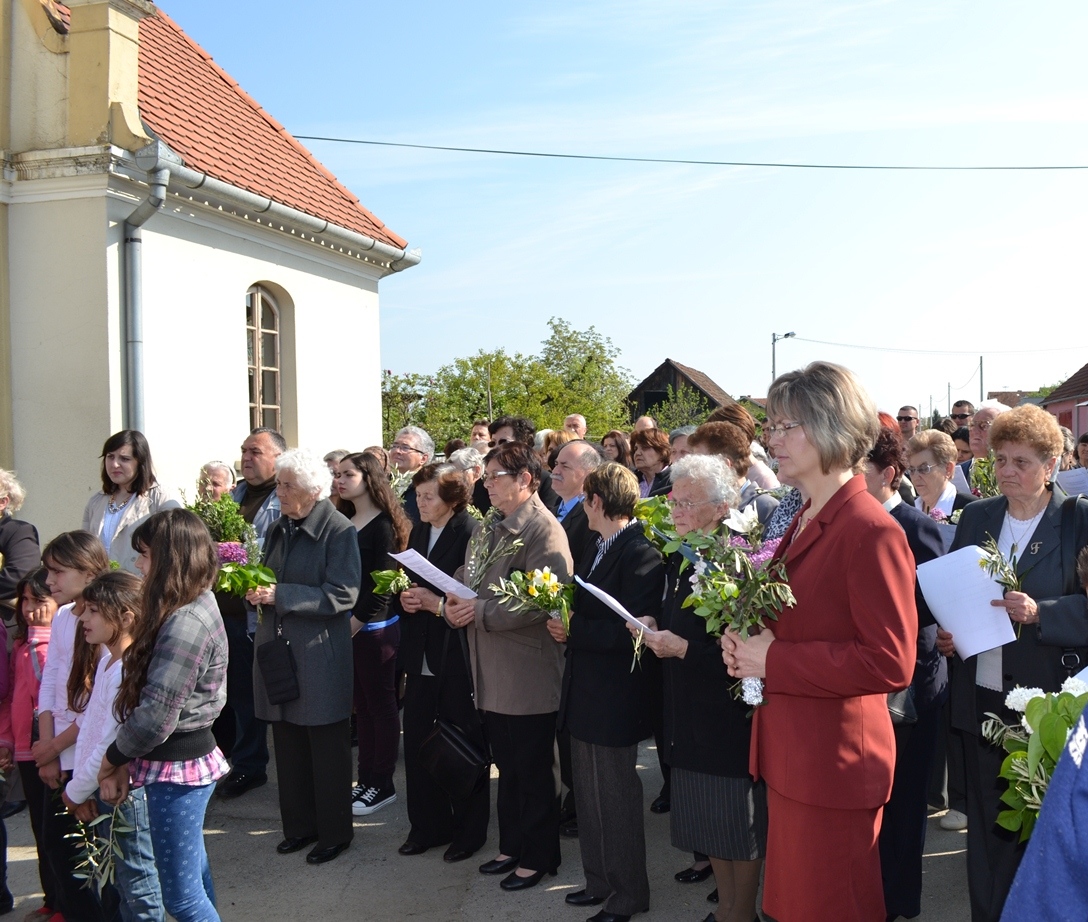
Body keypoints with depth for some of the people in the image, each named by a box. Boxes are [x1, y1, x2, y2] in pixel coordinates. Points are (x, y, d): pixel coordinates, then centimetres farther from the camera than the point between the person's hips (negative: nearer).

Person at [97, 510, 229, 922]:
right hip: (186, 758, 10)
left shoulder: (185, 624, -23)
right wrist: (123, 762, 2)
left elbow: (155, 717, -23)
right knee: (194, 876, 21)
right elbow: (144, 693, 7)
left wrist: (111, 759, -6)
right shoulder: (194, 607, 7)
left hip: (177, 767, -10)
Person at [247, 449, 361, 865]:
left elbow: (342, 596, -20)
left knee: (327, 748, 5)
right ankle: (299, 825, 28)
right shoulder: (279, 529, 11)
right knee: (288, 744, 14)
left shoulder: (339, 531, -13)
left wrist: (280, 595, -23)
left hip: (320, 656, -7)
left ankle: (334, 832, 19)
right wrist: (254, 589, -2)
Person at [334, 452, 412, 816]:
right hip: (347, 627, 7)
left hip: (374, 627, -7)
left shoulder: (383, 525, -10)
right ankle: (366, 779, 20)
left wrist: (355, 623, -14)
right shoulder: (344, 523, 11)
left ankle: (382, 785, 11)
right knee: (361, 705, 12)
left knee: (381, 705, 2)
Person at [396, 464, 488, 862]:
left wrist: (438, 603, -22)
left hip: (458, 652, -7)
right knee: (416, 740, 10)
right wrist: (406, 597, -3)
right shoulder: (419, 532, 10)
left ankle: (469, 830, 23)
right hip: (422, 653, 7)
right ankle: (427, 825, 27)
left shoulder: (472, 534, -14)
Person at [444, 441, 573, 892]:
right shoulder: (490, 530, 13)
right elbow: (464, 582, 15)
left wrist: (480, 612, -23)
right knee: (507, 766, 20)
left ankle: (538, 856, 21)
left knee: (533, 770, 6)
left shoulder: (543, 530, -15)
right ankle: (511, 846, 35)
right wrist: (452, 606, -7)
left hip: (528, 673, -8)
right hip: (492, 672, 8)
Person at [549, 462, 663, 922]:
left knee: (615, 797, 5)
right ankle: (599, 880, 35)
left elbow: (629, 629, -26)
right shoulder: (597, 550, 12)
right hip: (584, 694, 9)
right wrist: (563, 623, -4)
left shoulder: (640, 554, -19)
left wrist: (573, 630, -19)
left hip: (613, 698, -9)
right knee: (588, 794, 19)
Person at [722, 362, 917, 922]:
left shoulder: (871, 530, -18)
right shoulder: (802, 522, 10)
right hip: (790, 754, 9)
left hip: (834, 764, -9)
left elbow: (890, 664, -22)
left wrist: (773, 660, -20)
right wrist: (748, 643, 1)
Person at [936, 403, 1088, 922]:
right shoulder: (976, 518, 8)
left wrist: (1038, 613, -25)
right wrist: (943, 633, -4)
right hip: (980, 698, 4)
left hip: (1046, 700, -4)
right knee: (986, 820, 14)